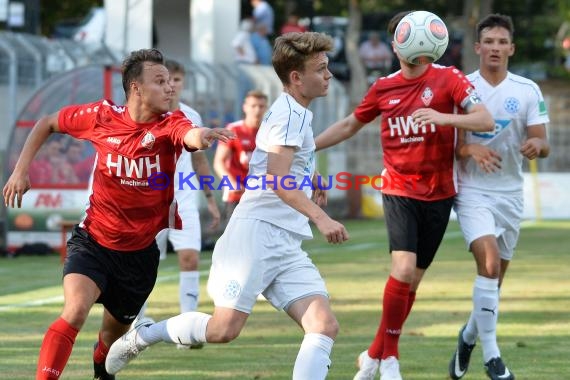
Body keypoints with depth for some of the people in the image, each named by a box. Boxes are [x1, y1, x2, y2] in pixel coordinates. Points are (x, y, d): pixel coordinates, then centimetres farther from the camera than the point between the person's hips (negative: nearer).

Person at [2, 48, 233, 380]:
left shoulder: (170, 124, -13)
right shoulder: (101, 116, -11)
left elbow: (191, 136, -39)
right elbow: (47, 124, 7)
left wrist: (202, 136, -62)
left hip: (140, 251, 2)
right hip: (94, 241, -2)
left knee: (115, 331, 20)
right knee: (76, 311, -28)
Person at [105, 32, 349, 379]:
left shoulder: (299, 114, 21)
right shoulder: (288, 112, -8)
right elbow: (276, 179, -22)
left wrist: (309, 180, 26)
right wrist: (320, 217, -30)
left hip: (288, 246, 9)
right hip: (258, 230, -9)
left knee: (326, 326, -9)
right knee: (224, 328, -13)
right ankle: (140, 337, 10)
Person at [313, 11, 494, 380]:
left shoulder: (447, 79, -5)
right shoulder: (383, 87, 3)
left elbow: (485, 120, -16)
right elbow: (349, 125, 19)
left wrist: (443, 117, -31)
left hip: (438, 195, 0)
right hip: (399, 192, 0)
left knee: (413, 280, 7)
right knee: (404, 267, -19)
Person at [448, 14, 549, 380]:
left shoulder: (528, 90, 1)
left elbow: (544, 143, -2)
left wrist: (536, 145, -27)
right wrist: (471, 149, -27)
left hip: (511, 194, 3)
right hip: (473, 192, -3)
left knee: (495, 278, 11)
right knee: (489, 264, -23)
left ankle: (470, 336, 39)